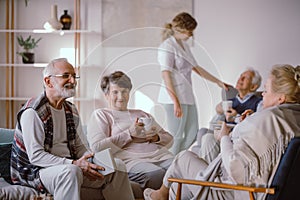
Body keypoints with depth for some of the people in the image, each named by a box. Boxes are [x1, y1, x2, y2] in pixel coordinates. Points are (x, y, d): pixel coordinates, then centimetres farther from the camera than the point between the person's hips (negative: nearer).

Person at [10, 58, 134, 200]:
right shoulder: (32, 112, -16)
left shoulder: (71, 111, 13)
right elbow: (35, 156, -22)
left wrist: (90, 161, -8)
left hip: (70, 166, 9)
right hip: (35, 171, -8)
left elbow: (81, 146, 16)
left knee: (117, 166, 0)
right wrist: (74, 164, -29)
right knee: (71, 171, -40)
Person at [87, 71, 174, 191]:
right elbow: (97, 147, -1)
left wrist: (156, 137, 5)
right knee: (156, 173, -40)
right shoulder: (100, 115, 17)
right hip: (131, 160, -5)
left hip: (160, 155, 5)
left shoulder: (142, 114, 34)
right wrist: (129, 134, -5)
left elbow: (169, 139, 30)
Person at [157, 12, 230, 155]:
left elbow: (196, 68, 24)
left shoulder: (183, 45, 17)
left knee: (191, 135, 12)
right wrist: (176, 102, -21)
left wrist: (218, 82, 25)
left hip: (187, 96, 10)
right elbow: (166, 75, -16)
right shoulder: (167, 46, -11)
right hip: (174, 97, -10)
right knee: (176, 137, -6)